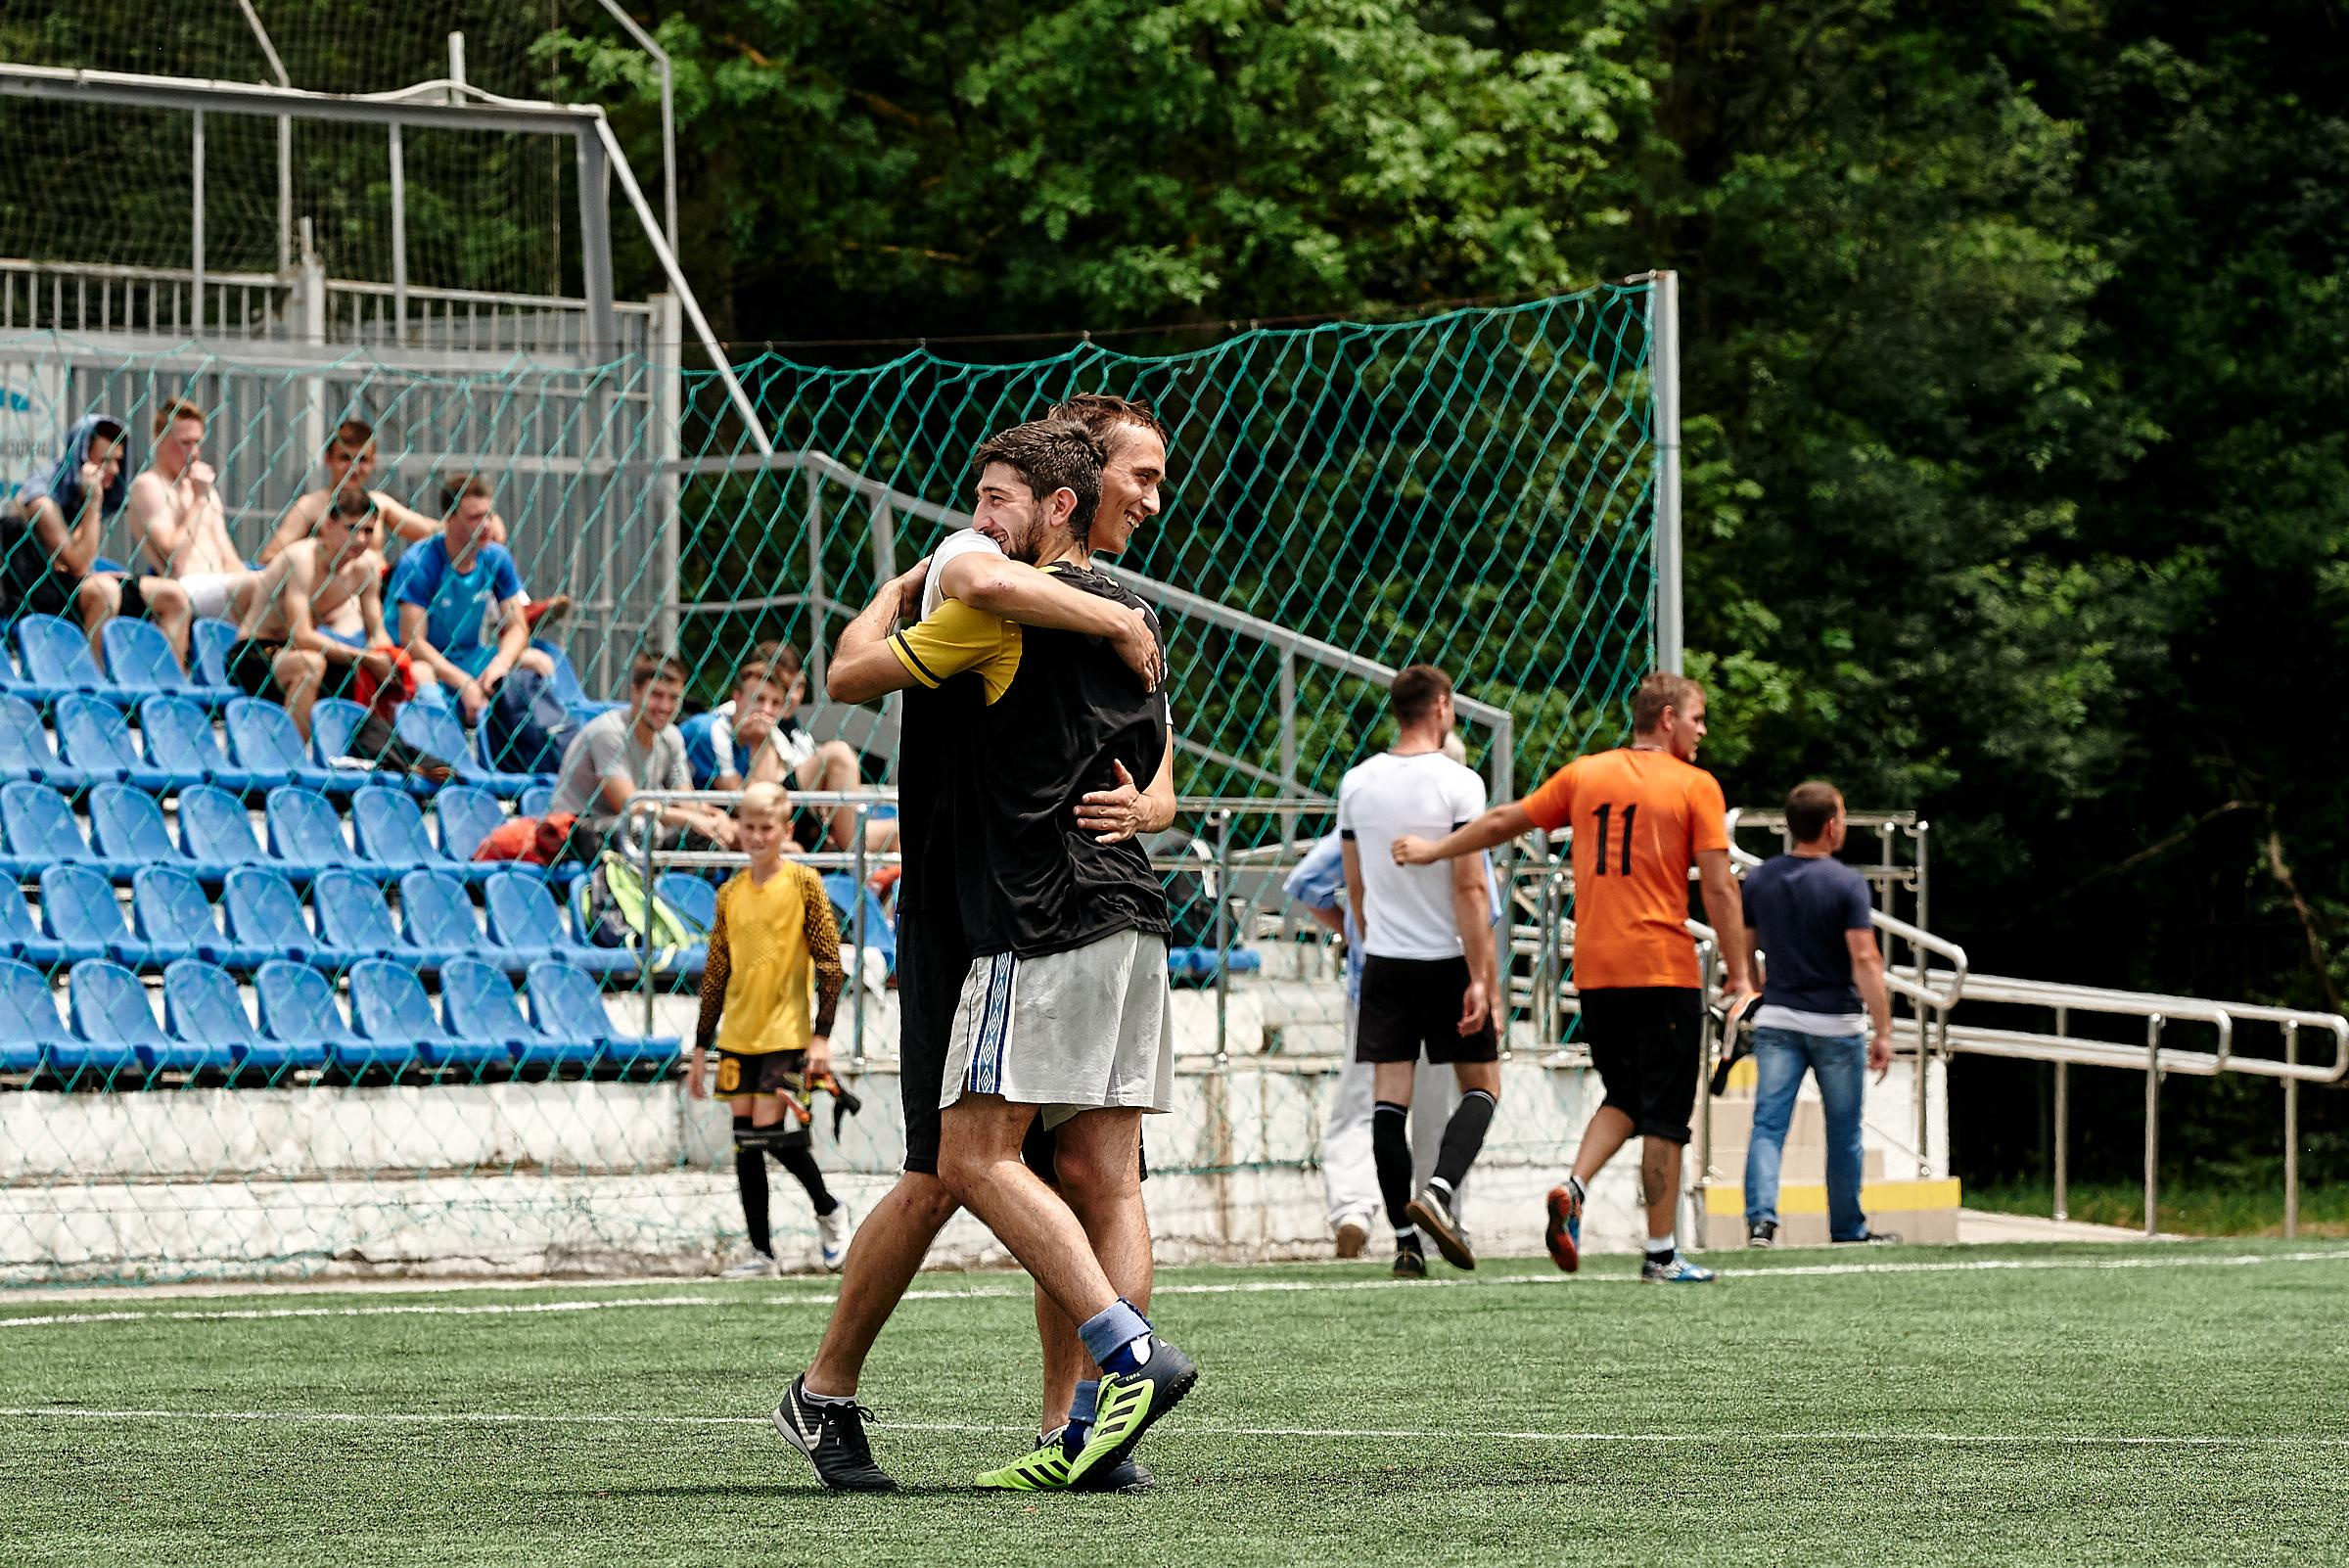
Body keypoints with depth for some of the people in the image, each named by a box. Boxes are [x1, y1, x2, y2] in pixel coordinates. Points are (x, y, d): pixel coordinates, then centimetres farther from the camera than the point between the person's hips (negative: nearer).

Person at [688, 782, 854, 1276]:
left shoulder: (803, 884, -4)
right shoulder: (730, 894, 9)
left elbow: (829, 963, -5)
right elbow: (715, 975, 13)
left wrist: (822, 1035, -11)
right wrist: (700, 1047, 12)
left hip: (786, 1032, -5)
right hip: (738, 1036, 5)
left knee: (773, 1131, -14)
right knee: (745, 1142, 2)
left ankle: (828, 1210, 10)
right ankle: (761, 1252, 7)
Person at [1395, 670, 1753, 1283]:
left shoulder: (1584, 773, 9)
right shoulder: (1696, 786, -3)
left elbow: (1503, 822, 16)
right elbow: (1719, 888, -7)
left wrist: (1432, 850, 31)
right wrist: (1739, 975, -3)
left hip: (1595, 972, 4)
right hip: (1664, 968, -4)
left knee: (1624, 1097, 18)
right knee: (1664, 1115, 1)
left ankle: (1574, 1187, -6)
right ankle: (1662, 1251, 1)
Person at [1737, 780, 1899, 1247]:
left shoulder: (1759, 880, 3)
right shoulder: (1847, 884, -11)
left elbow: (1741, 951, 8)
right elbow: (1865, 960, -17)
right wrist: (1883, 1031, -16)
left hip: (1777, 1020, 3)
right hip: (1836, 1024, -3)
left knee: (1768, 1125, -3)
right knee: (1843, 1132, 12)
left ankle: (1761, 1217, -22)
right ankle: (1847, 1228, 22)